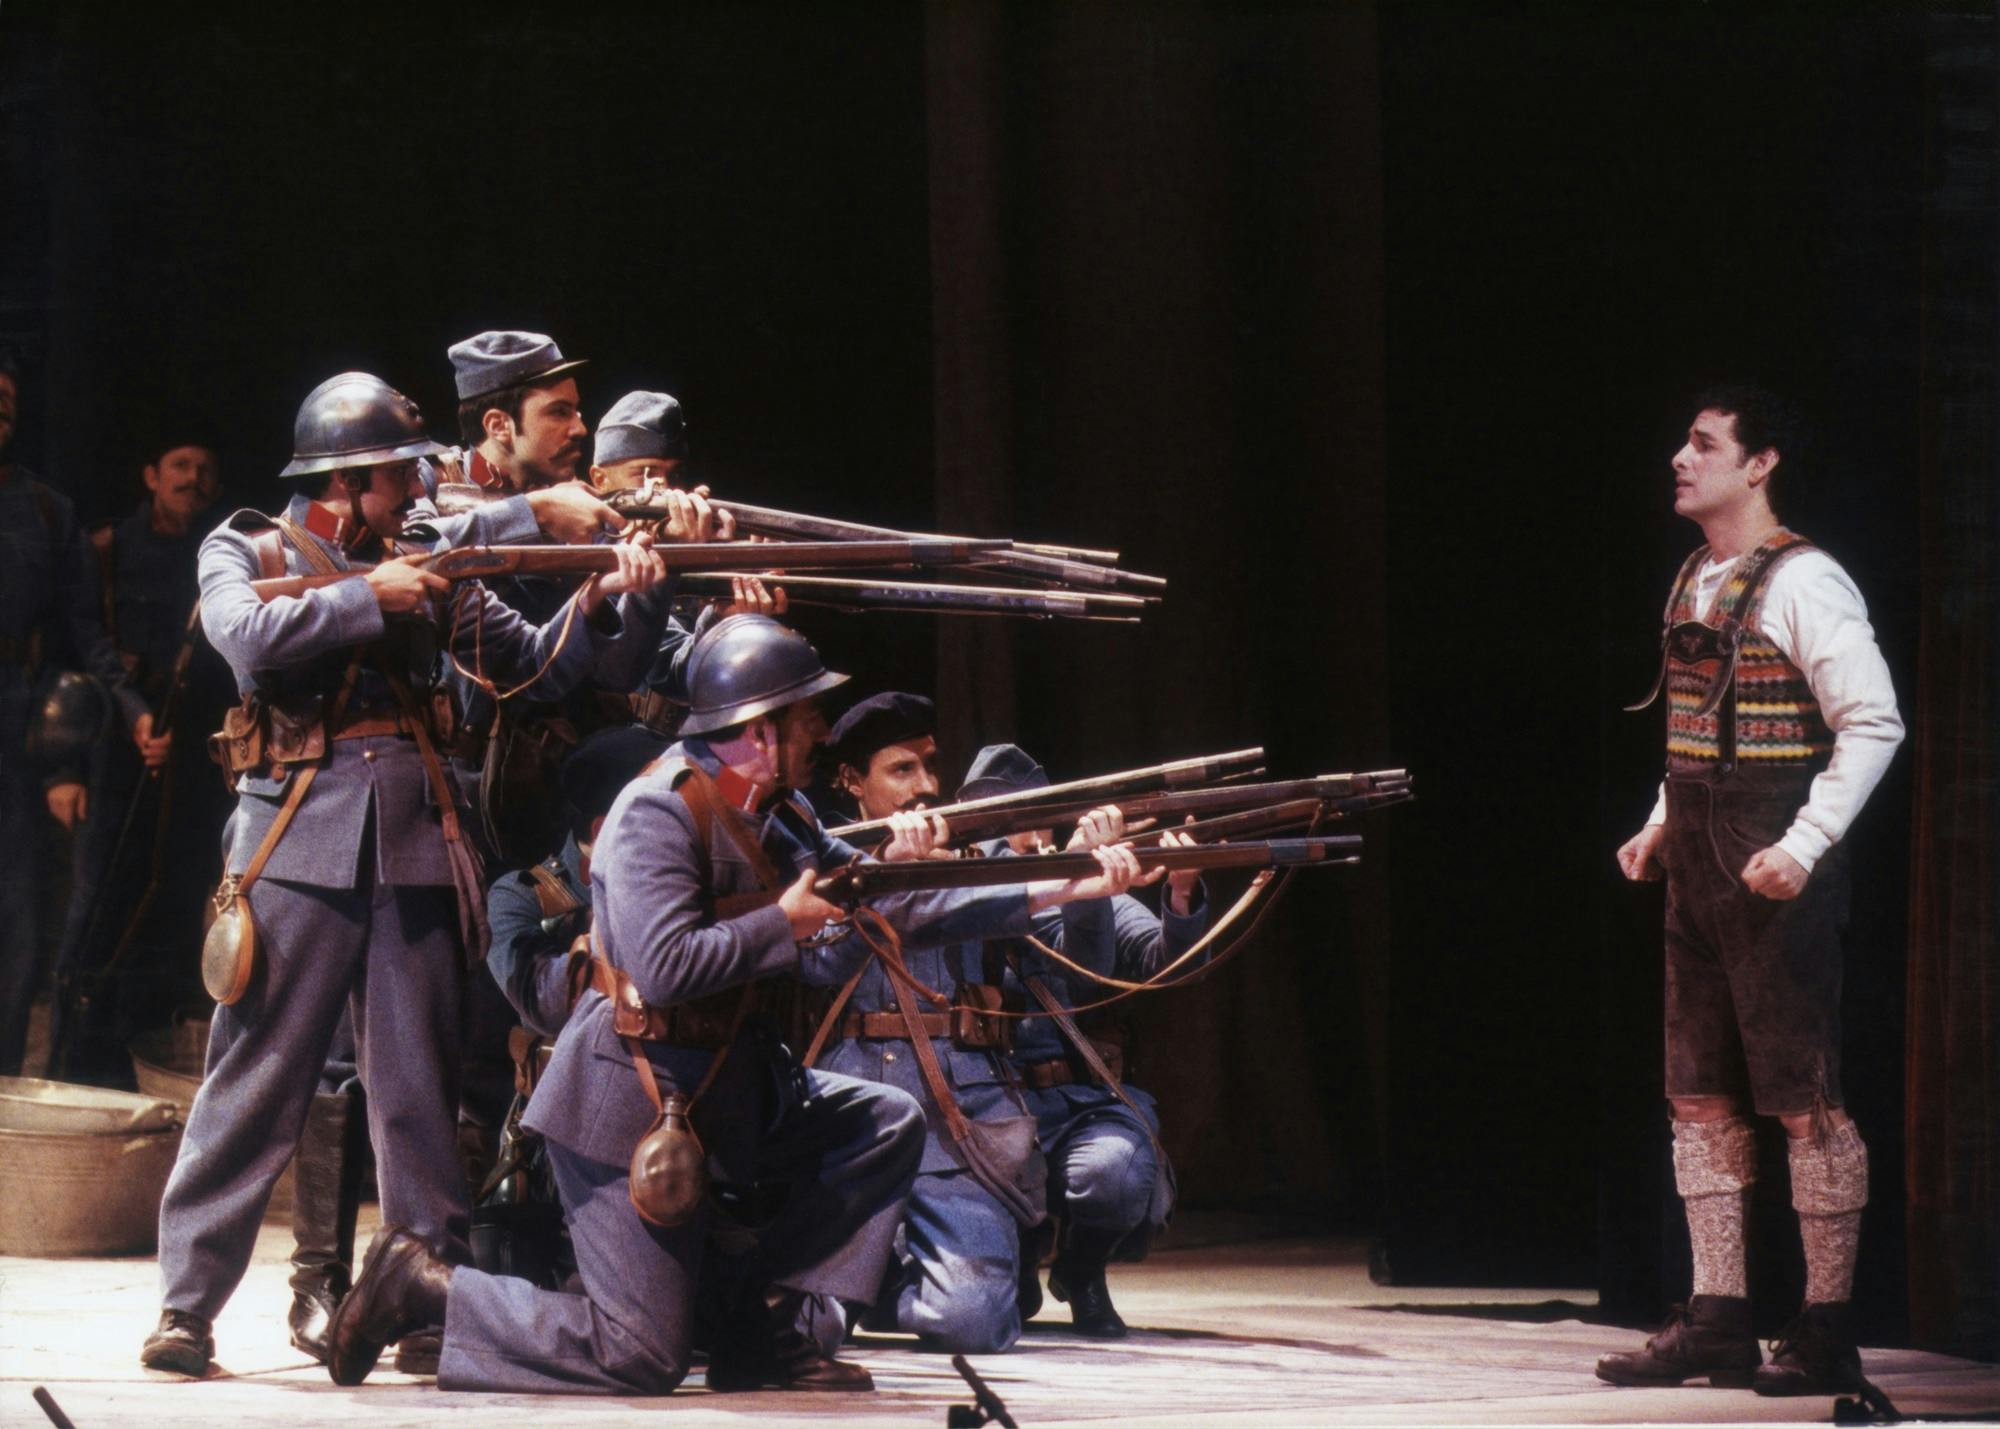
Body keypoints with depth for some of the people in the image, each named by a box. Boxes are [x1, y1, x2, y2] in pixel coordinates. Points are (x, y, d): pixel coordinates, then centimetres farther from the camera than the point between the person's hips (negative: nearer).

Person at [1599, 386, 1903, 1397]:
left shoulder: (1802, 584, -11)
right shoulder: (1694, 582, 15)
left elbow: (1873, 725, -16)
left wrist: (1806, 844, -22)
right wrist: (1661, 827, 14)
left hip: (1772, 868, -9)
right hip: (1698, 864, 9)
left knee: (1804, 1100, -5)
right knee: (1700, 1095, 8)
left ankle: (1828, 1333, -1)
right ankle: (1718, 1319, 13)